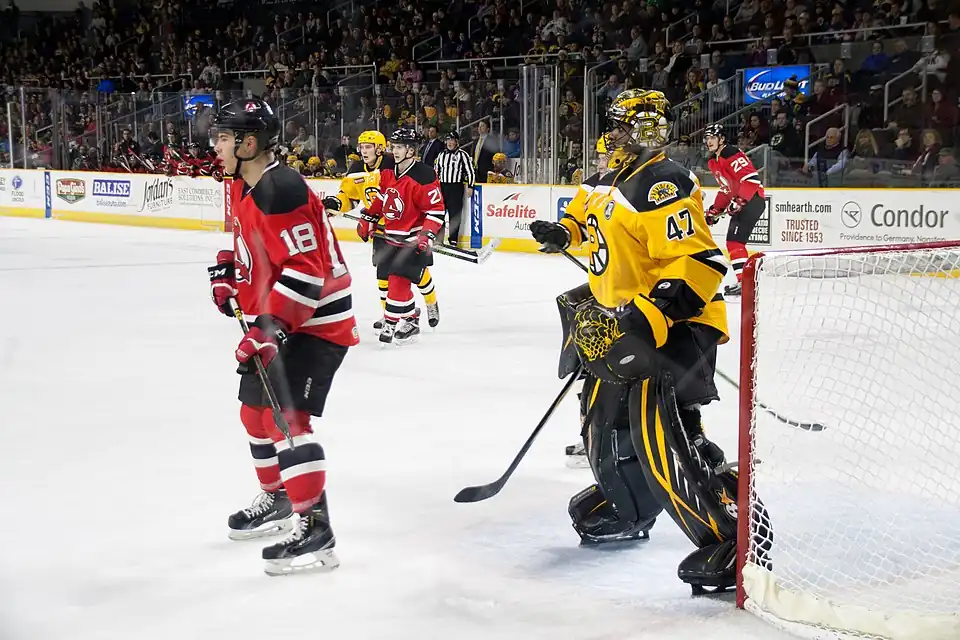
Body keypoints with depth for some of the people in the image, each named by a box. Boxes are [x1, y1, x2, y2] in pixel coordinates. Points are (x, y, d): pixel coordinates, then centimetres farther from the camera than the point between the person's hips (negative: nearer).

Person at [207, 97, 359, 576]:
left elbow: (307, 268, -29)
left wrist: (270, 326, -31)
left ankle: (314, 532, -15)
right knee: (255, 409, 19)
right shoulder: (243, 187, 9)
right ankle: (278, 499, 39)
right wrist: (228, 272, 10)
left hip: (317, 321, -11)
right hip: (277, 319, 11)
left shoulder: (281, 190, -24)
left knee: (286, 416, -18)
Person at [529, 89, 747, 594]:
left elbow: (698, 263, -28)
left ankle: (731, 538, -22)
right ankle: (625, 510, 42)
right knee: (605, 416, 20)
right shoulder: (610, 183, 12)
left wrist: (646, 317, -33)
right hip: (623, 323, 10)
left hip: (675, 326, -10)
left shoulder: (664, 186, -19)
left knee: (661, 430, -23)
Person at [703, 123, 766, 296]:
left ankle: (744, 282, -22)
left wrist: (738, 201, -29)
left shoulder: (732, 154, -16)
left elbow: (752, 179, -25)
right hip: (740, 204, 11)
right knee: (732, 242, 10)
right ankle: (744, 279, 16)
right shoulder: (713, 162, 15)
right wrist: (714, 210, 19)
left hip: (752, 200, -11)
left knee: (735, 241, -18)